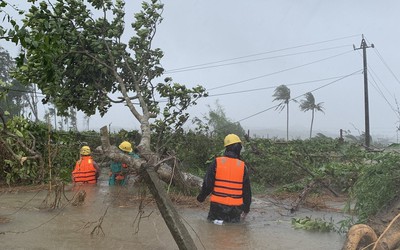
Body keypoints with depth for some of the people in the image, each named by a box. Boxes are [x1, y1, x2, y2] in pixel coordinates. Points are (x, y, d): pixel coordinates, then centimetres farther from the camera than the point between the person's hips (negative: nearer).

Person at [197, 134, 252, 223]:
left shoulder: (216, 162, -8)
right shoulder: (242, 166, -3)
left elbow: (208, 184, -6)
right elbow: (247, 190, 4)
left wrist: (201, 197, 13)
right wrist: (246, 209, 16)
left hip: (217, 205, -1)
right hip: (235, 207, 1)